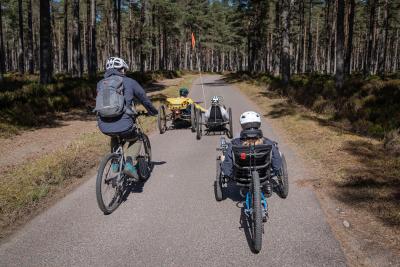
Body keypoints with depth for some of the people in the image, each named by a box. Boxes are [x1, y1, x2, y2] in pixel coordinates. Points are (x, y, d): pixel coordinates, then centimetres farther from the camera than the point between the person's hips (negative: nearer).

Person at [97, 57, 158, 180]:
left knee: (114, 136, 38)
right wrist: (153, 112, 36)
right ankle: (130, 163, 4)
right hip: (123, 125, -4)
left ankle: (115, 162, 26)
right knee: (136, 140, 26)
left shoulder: (100, 83, 15)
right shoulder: (129, 82, 5)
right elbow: (145, 99, 17)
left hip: (104, 127, 4)